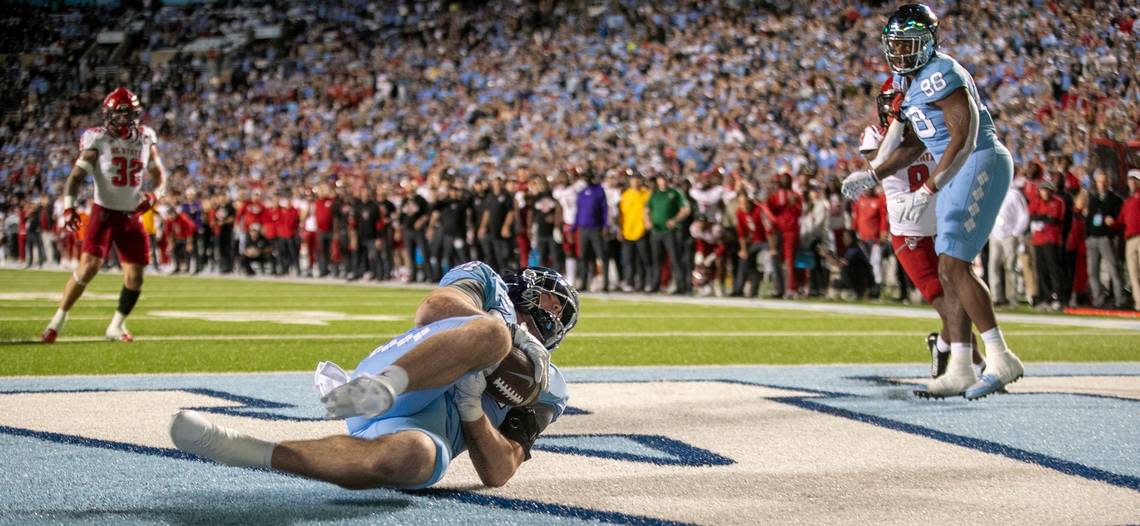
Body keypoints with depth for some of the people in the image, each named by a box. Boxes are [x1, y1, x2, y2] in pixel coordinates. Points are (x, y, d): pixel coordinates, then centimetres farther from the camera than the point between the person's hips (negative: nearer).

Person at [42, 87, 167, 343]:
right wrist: (68, 208, -26)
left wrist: (153, 195, -10)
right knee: (89, 267, -17)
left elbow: (159, 176, 12)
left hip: (132, 216, 4)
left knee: (135, 276, 3)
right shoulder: (98, 140, -9)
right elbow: (76, 176, -12)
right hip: (104, 213, -4)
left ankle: (116, 326, 22)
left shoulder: (146, 139, 2)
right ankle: (58, 321, -5)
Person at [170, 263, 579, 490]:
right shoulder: (485, 280, 28)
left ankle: (241, 451, -46)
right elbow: (433, 309, 2)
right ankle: (374, 391, -54)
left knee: (413, 456, -40)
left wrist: (471, 406, -5)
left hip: (427, 431, 1)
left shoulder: (544, 389, 28)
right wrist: (514, 333, -1)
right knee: (491, 329, -28)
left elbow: (498, 474, 12)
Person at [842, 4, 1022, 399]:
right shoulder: (917, 83, 16)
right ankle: (960, 371, 9)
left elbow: (964, 139, -20)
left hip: (980, 165, -10)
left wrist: (927, 191, -20)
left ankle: (1001, 359, -11)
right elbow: (912, 145, 24)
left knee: (953, 266, -14)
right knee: (950, 271, 7)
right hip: (960, 173, 10)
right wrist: (871, 175, 16)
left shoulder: (939, 75, -15)